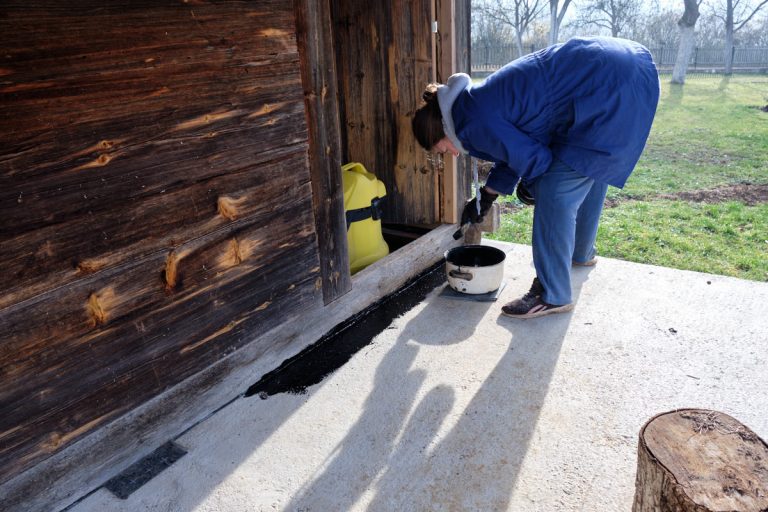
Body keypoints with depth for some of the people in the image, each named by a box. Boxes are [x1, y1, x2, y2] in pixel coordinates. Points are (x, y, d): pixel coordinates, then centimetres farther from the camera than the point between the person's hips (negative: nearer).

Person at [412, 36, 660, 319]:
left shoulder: (474, 123, -16)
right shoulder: (480, 102, 15)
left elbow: (534, 158, -12)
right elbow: (514, 150, 27)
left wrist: (528, 187, 10)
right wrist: (485, 199, 34)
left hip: (610, 90, -11)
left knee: (555, 192, -7)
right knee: (588, 174, 27)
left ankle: (553, 295, 3)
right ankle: (581, 252, 50)